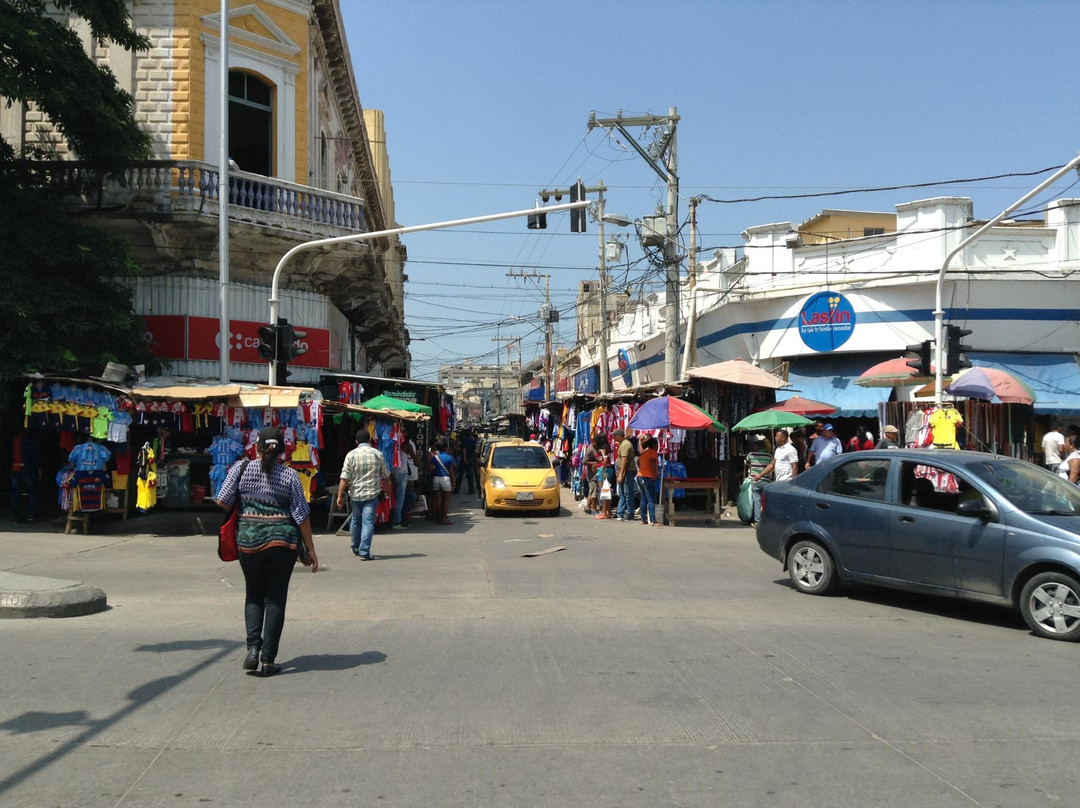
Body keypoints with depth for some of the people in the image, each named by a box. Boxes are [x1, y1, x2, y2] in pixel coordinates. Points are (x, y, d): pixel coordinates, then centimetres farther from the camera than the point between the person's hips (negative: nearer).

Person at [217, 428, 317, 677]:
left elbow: (222, 501, 0)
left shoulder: (241, 468, 0)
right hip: (283, 540, -1)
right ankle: (269, 660, 7)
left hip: (248, 539, 1)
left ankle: (253, 645, 0)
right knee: (275, 598, 7)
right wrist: (310, 550, 5)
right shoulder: (290, 475, -2)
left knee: (253, 595, 18)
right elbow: (301, 515, -2)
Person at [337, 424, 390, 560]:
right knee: (368, 521, -3)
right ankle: (364, 552, -11)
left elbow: (344, 478, -9)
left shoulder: (351, 455, -4)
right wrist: (383, 484, 30)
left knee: (356, 520, 19)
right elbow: (386, 475, 9)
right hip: (372, 493, -1)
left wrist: (340, 496, -5)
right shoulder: (378, 454, -1)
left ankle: (356, 548, 33)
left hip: (355, 493, 1)